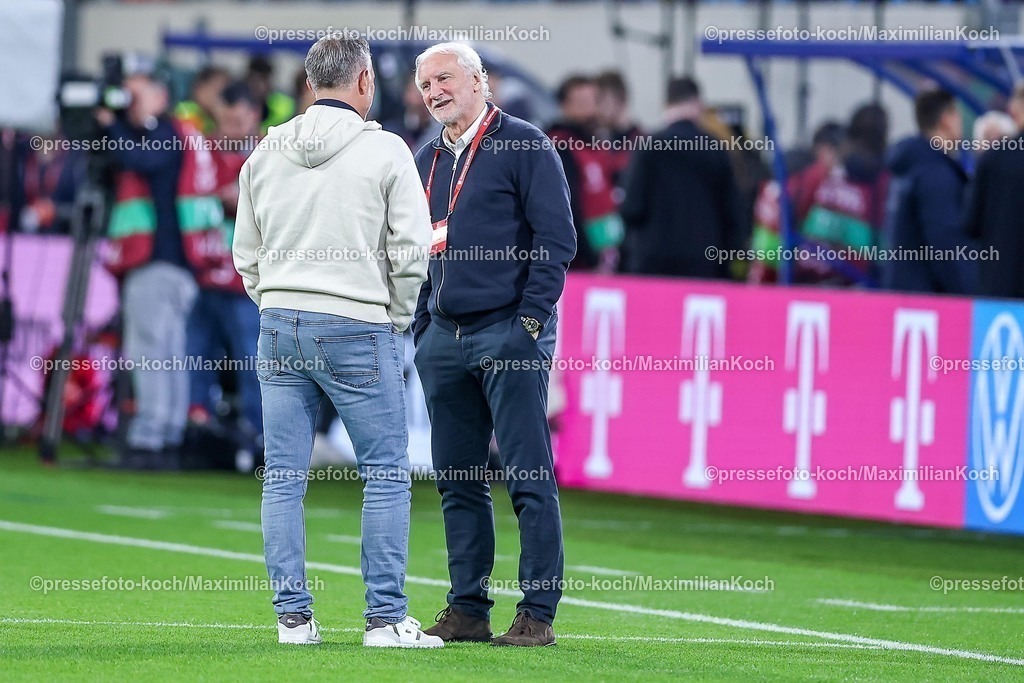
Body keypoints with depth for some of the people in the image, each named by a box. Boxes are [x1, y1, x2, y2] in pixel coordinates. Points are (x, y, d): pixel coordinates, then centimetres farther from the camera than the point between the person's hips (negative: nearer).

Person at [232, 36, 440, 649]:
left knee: (284, 476, 7)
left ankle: (293, 615, 8)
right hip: (357, 328, -5)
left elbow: (247, 253, 12)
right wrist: (396, 318, 7)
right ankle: (386, 617, -1)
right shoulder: (385, 150, -5)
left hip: (280, 326, 5)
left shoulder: (266, 154, 8)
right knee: (387, 473, 2)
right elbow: (411, 249, -7)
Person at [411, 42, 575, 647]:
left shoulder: (525, 145, -3)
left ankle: (539, 614, -6)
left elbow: (557, 239, -7)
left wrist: (530, 318, -12)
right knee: (458, 482, 8)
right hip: (444, 339, 7)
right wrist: (422, 327, 15)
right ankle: (467, 610, 13)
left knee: (529, 478, -6)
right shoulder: (428, 160, 17)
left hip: (509, 331, -7)